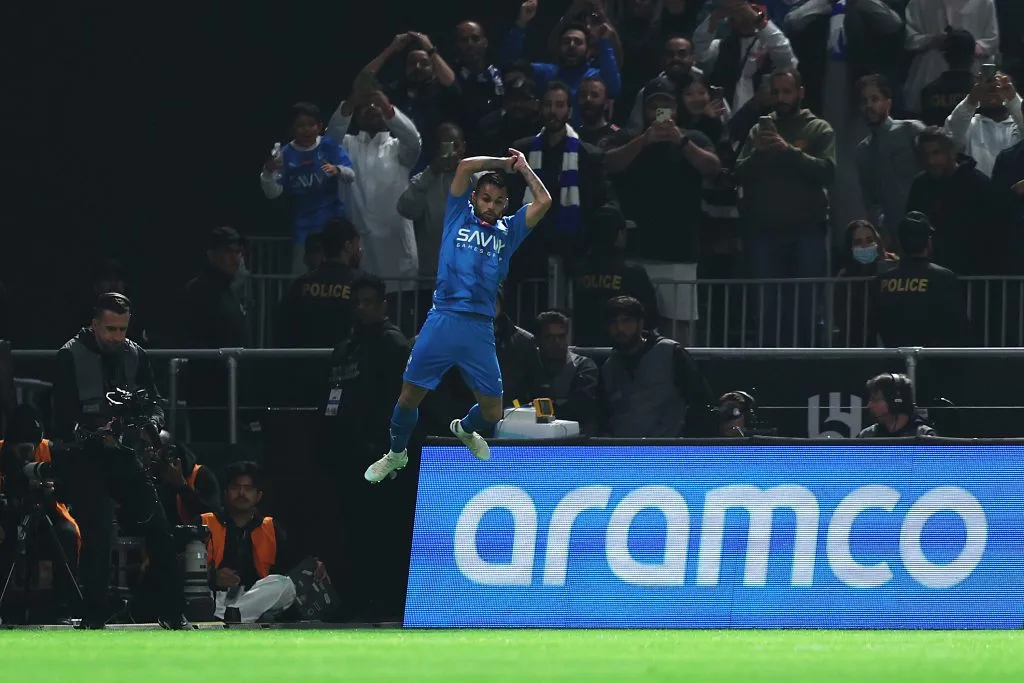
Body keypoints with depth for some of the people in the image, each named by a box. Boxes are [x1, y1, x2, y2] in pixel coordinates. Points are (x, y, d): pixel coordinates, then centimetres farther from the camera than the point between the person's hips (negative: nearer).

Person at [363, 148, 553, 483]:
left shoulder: (508, 232, 15)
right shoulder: (460, 218, 10)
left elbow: (543, 202, 8)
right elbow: (465, 166, 0)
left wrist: (522, 167, 16)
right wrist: (502, 163, 10)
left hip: (480, 330, 2)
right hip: (442, 321, -2)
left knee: (492, 411, 4)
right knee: (410, 395, -1)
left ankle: (465, 429, 40)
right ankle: (396, 453, 25)